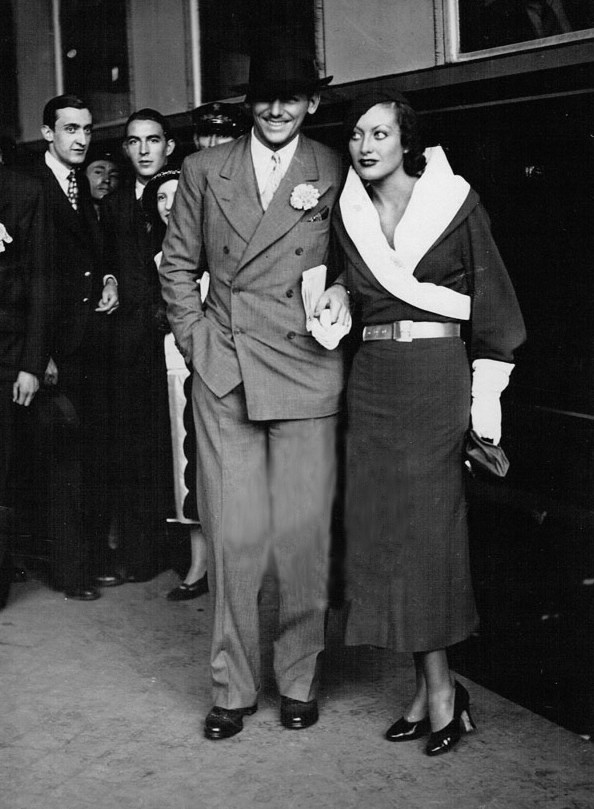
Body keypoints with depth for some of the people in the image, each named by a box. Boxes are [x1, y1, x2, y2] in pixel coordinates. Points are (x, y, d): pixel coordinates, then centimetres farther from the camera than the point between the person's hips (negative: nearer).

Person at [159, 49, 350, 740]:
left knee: (303, 537, 0)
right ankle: (232, 687, 14)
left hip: (305, 370, -1)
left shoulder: (336, 173, 5)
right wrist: (193, 336, 6)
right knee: (232, 538, 0)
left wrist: (343, 292, -3)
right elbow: (176, 264, 15)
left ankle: (299, 678, 18)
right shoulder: (203, 170, 10)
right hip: (222, 375, 1)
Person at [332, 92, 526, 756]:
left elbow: (492, 301, -1)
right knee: (381, 527, 3)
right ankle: (433, 687, 12)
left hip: (437, 375, -4)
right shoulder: (346, 212, 9)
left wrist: (486, 394, -4)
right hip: (370, 378, 5)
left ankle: (438, 688, 7)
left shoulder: (454, 202, -2)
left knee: (426, 525, -5)